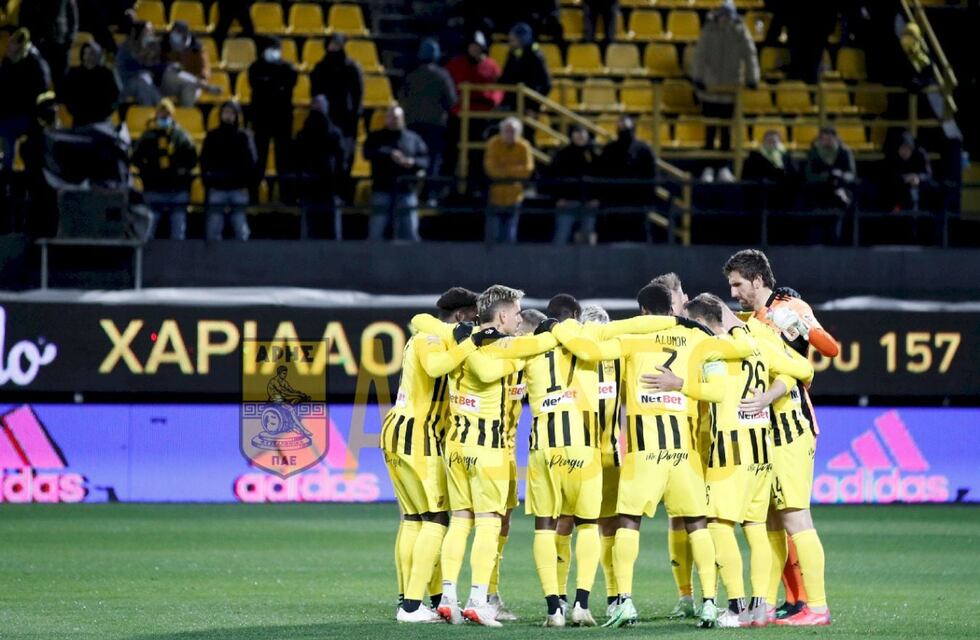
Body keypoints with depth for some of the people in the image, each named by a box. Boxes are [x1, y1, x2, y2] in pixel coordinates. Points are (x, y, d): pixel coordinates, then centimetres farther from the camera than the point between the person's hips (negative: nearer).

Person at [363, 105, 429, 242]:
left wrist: (413, 162, -15)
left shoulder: (413, 138, 13)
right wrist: (390, 155, -20)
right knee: (375, 231, -2)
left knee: (409, 231, 0)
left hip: (406, 190, 1)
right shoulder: (376, 137, 9)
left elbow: (425, 160, 7)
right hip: (382, 190, -1)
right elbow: (368, 153, -10)